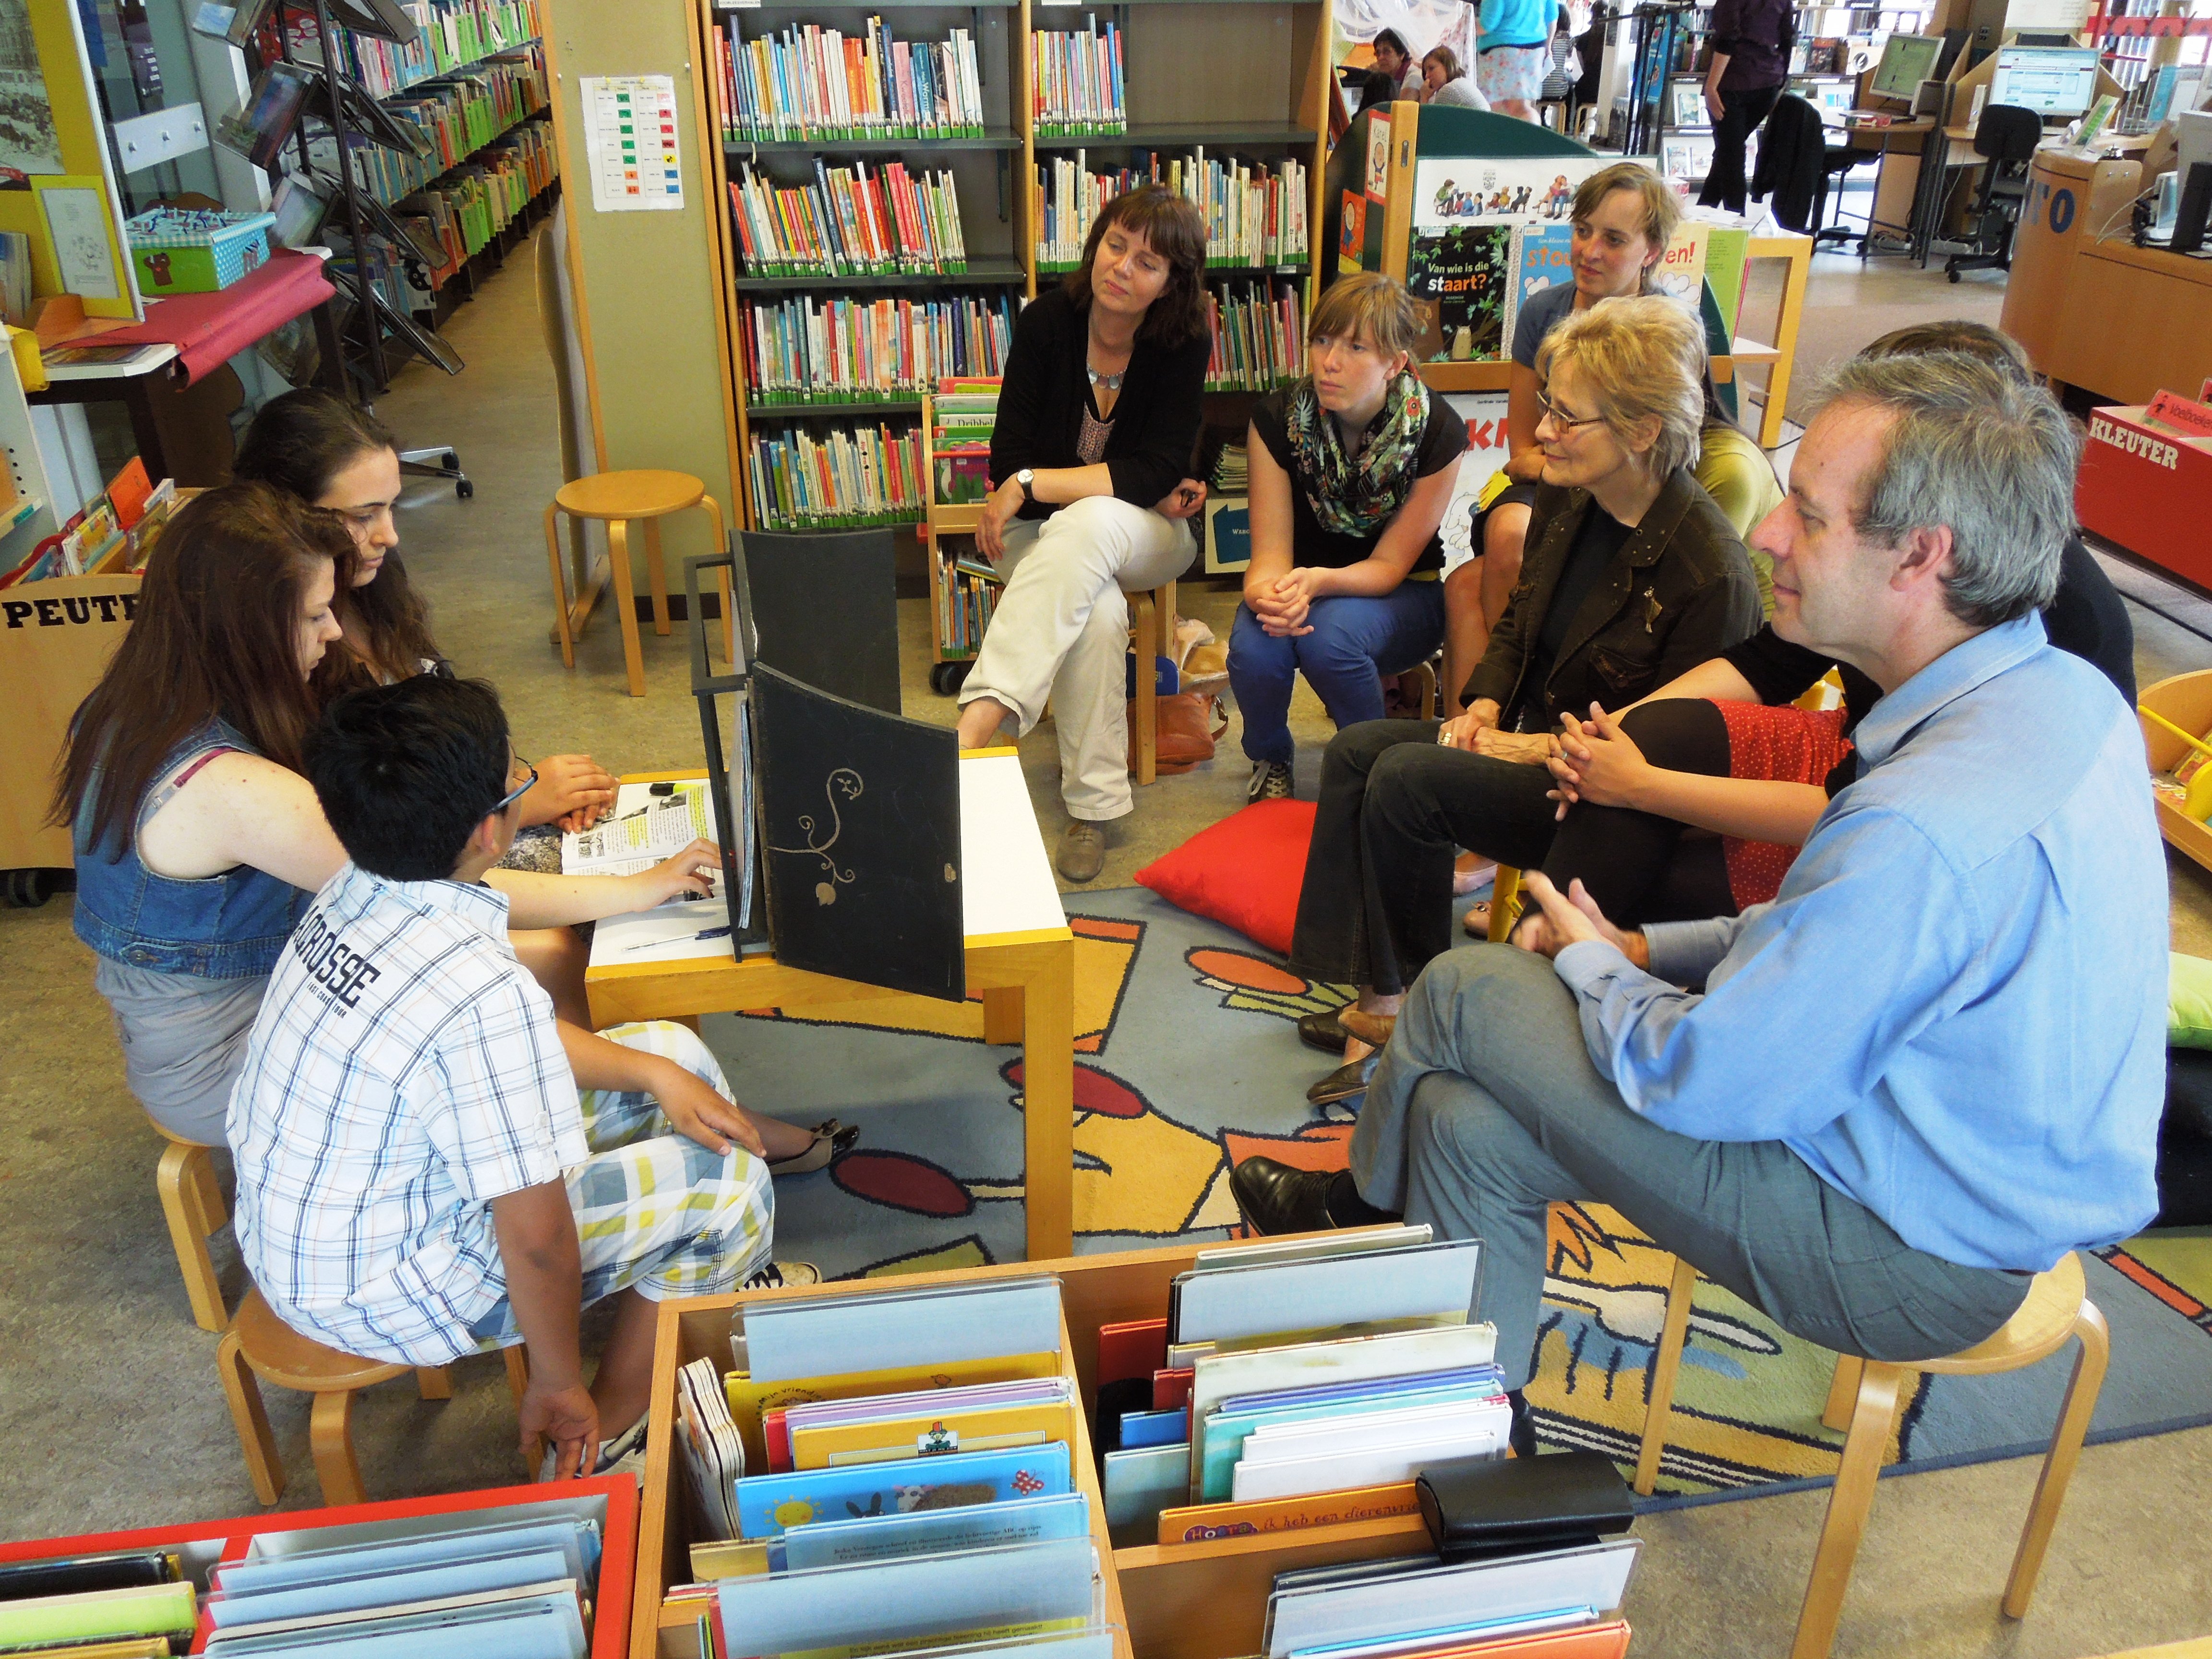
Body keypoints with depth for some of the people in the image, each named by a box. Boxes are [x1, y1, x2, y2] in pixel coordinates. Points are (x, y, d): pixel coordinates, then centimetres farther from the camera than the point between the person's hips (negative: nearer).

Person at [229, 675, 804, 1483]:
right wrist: (557, 1386, -11)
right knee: (723, 1179, -4)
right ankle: (604, 1441, 15)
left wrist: (654, 1072, 2)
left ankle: (719, 1288, 33)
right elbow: (537, 1239, -27)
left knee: (671, 1052, 11)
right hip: (375, 1291, -8)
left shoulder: (358, 894, -8)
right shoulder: (481, 991, -35)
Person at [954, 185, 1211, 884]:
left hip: (1149, 535, -1)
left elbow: (1156, 474, -19)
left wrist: (1029, 483, -25)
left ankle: (972, 730, -52)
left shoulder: (1185, 344, -11)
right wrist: (1135, 485, -15)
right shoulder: (1047, 321, -8)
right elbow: (1009, 458, -9)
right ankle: (1093, 807, -27)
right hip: (1047, 533, 1)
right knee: (1098, 613, -35)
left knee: (1087, 525, -39)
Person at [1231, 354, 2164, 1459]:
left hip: (1914, 1262, -9)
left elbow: (1701, 1083, -25)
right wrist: (1648, 949, 4)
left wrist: (1592, 965, -4)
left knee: (1466, 991, -6)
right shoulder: (2064, 694, -2)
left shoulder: (1927, 826, -35)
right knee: (1471, 1127, 7)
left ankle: (1367, 1202, 26)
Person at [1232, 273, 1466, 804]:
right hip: (1302, 587, 2)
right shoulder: (1277, 419, -13)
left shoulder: (1438, 432, -18)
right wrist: (1266, 592, -42)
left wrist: (1319, 581, -38)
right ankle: (1270, 759, 2)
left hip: (1401, 597, -2)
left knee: (1329, 636, -36)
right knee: (1254, 645, -32)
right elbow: (1271, 549, -15)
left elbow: (1390, 565, -16)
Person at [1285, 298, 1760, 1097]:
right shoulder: (1565, 501, 2)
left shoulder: (1709, 571, -24)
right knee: (1356, 750, -7)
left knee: (1407, 781, -24)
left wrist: (1542, 749, -19)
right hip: (1525, 734, 9)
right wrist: (1483, 707, -1)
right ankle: (1372, 998, -6)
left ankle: (1400, 1002, -4)